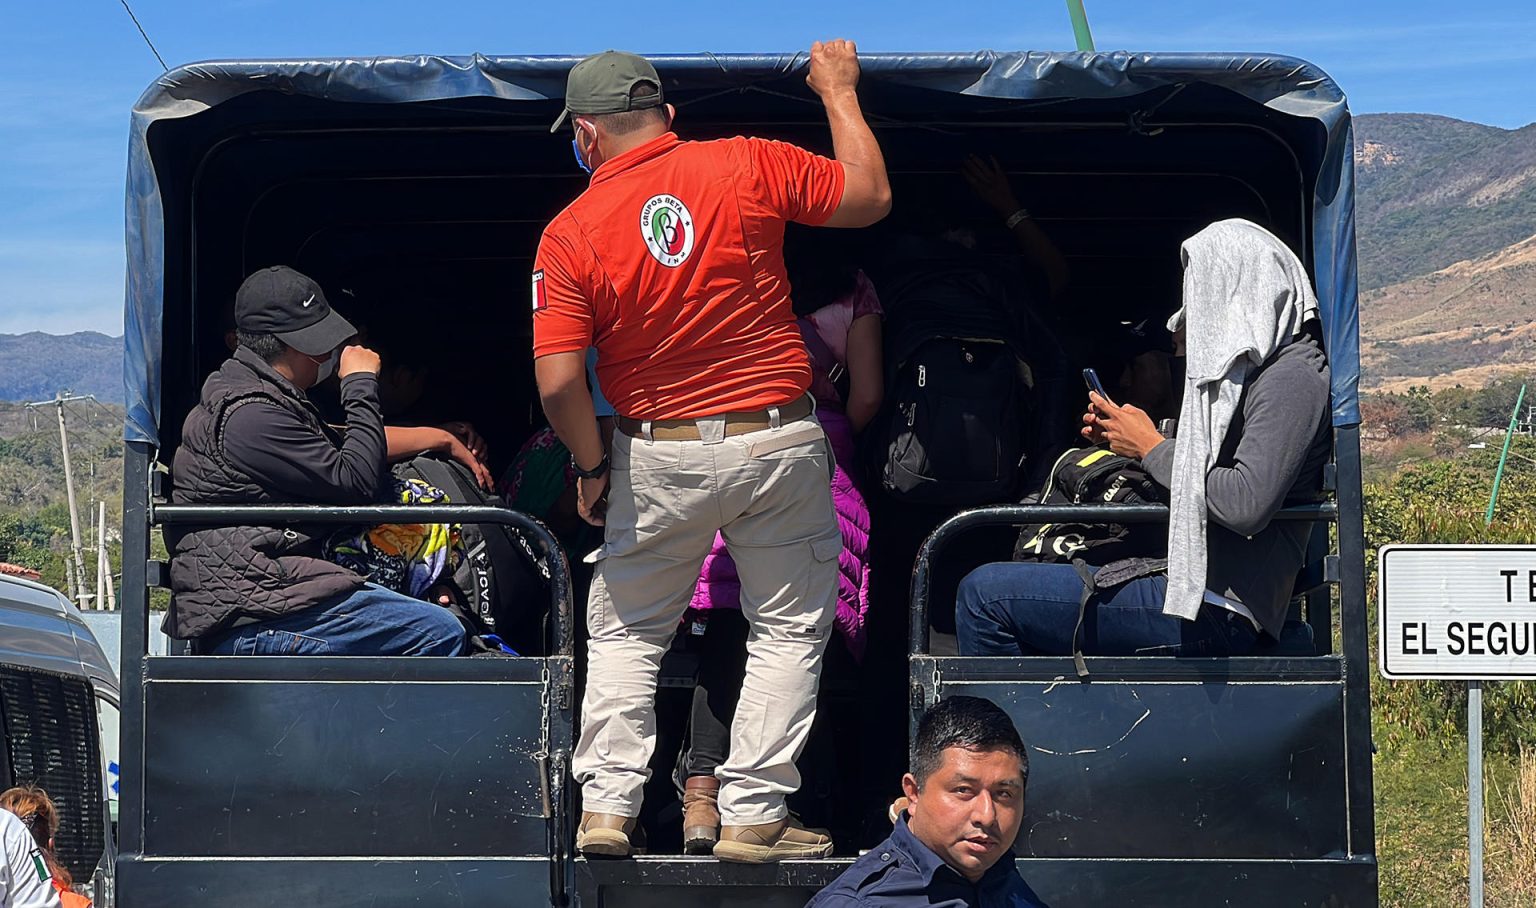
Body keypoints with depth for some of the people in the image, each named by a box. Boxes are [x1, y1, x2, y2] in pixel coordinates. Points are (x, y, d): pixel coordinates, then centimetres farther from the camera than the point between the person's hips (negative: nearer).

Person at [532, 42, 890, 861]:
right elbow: (869, 197, 4)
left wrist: (592, 466, 4)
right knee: (790, 631, 12)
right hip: (778, 443, 0)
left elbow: (558, 382, -12)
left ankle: (606, 806, 13)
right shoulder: (748, 165, -7)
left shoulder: (570, 234, -7)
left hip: (659, 456, 0)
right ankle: (752, 817, 8)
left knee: (625, 633, 19)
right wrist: (839, 92, 16)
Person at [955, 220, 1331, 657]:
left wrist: (1153, 448, -10)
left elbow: (1246, 505, -25)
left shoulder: (1291, 379, -12)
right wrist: (1123, 440, 10)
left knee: (984, 593, -10)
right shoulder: (1257, 371, 19)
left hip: (1214, 610, -11)